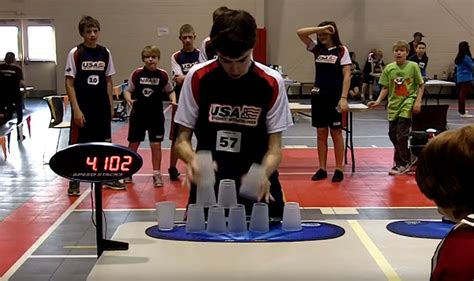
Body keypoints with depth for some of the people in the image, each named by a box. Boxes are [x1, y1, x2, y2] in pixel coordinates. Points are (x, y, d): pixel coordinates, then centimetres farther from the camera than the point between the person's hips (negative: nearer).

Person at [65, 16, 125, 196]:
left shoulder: (105, 53, 5)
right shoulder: (75, 53, -7)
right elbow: (69, 83, -8)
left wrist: (110, 105, 8)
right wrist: (76, 109, -14)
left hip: (102, 107, 4)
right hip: (82, 108, -4)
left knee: (105, 144, 11)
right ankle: (74, 182, 13)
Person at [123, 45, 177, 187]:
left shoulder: (163, 75, -4)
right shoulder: (137, 74, -5)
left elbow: (170, 91, 7)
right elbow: (128, 90, 1)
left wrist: (173, 100, -12)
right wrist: (129, 99, -19)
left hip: (156, 116, 0)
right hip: (138, 115, 0)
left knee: (156, 145, 1)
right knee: (133, 144, 10)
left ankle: (156, 174, 13)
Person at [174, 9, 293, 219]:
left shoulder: (271, 83, -10)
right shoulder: (197, 78, -9)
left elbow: (274, 147, -7)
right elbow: (182, 140, -4)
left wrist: (263, 175, -28)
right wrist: (193, 159, -27)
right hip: (208, 182, 0)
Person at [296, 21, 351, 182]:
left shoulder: (342, 50, -4)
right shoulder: (317, 48, 7)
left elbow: (347, 75, -9)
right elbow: (300, 33, -3)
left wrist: (344, 98, -17)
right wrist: (320, 28, -12)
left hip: (335, 97, -4)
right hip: (318, 96, 4)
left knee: (336, 133, 3)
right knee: (321, 133, 8)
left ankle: (339, 169, 10)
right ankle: (322, 169, 14)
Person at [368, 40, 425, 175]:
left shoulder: (413, 66, -6)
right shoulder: (389, 68, 2)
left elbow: (421, 85, 0)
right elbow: (385, 88, 6)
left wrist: (418, 101, -10)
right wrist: (378, 101, -7)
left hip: (407, 104, -4)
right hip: (393, 105, 4)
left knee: (402, 134, -9)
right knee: (393, 134, 8)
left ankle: (401, 164, 2)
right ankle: (407, 159, 26)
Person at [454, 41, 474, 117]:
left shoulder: (458, 58, 11)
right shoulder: (466, 57, -14)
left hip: (459, 79, 9)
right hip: (466, 79, -9)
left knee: (460, 94, 16)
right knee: (464, 95, -10)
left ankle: (461, 110, 29)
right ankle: (463, 113, -12)